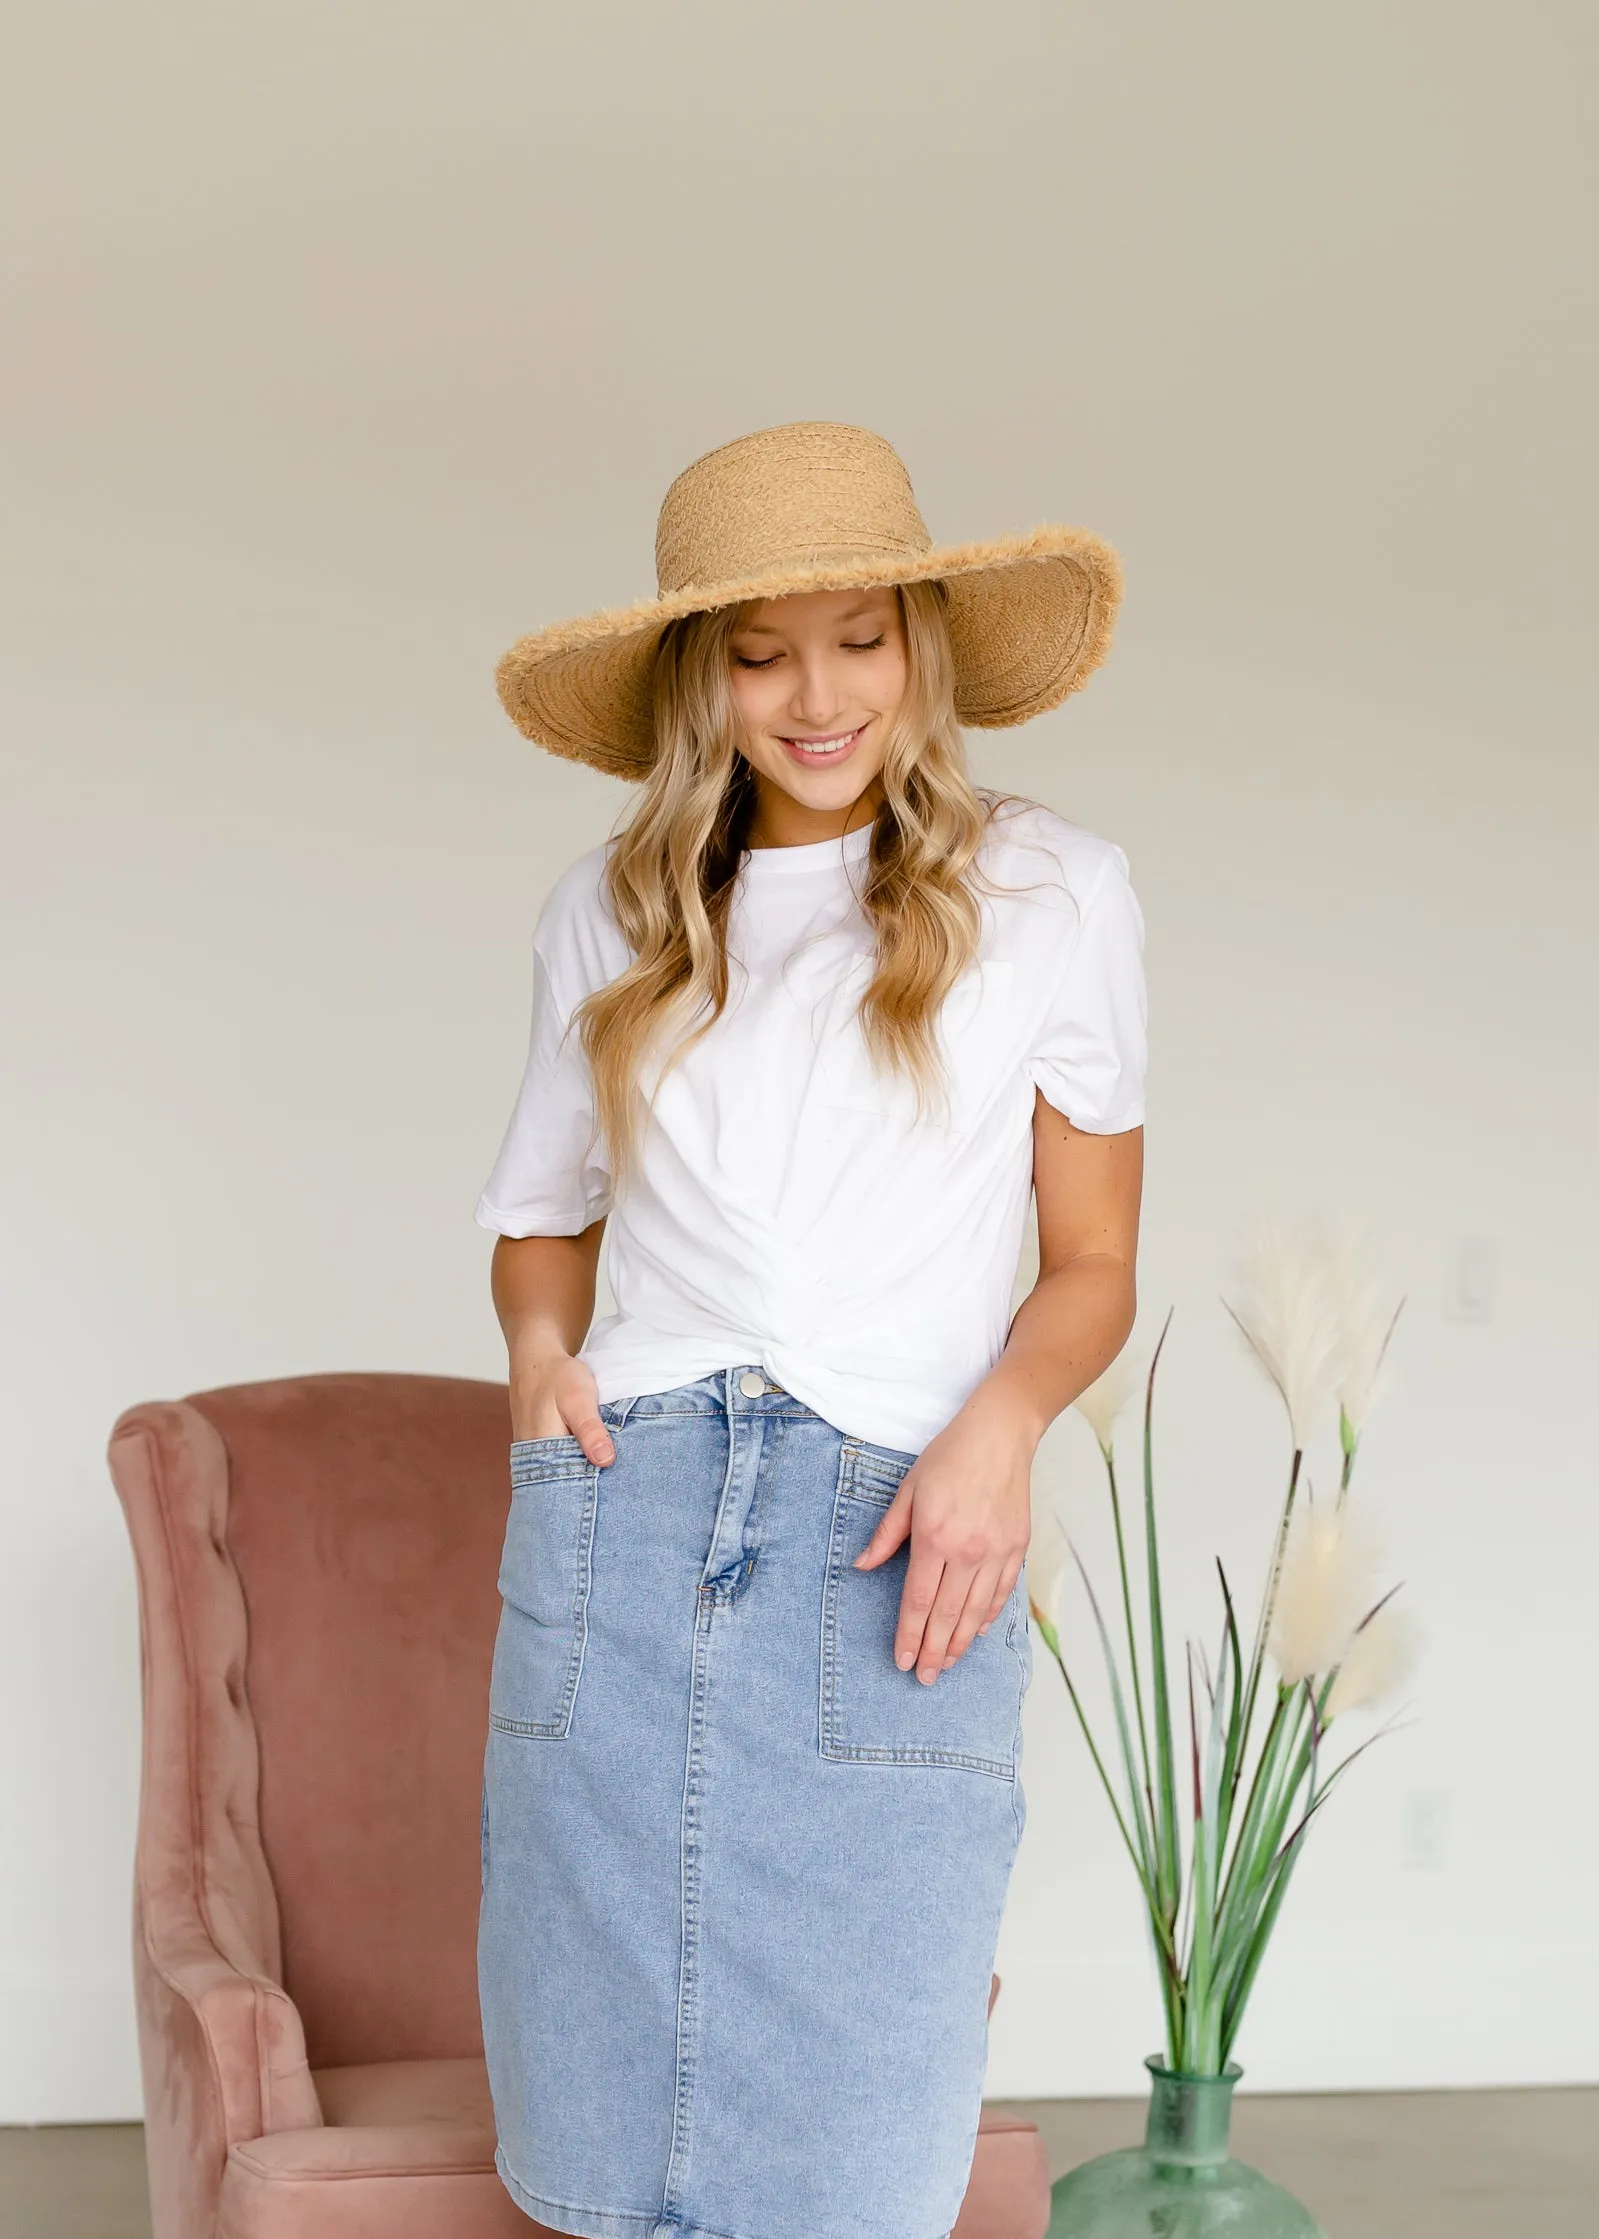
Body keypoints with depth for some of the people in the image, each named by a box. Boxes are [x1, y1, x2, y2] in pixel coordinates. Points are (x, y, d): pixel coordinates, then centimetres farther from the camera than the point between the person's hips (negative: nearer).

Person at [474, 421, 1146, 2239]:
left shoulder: (1053, 896, 6)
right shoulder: (608, 915, 13)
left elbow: (1093, 1265, 9)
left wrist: (1001, 1414, -10)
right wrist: (538, 1350, 2)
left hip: (896, 1549, -2)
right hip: (616, 1525, 2)